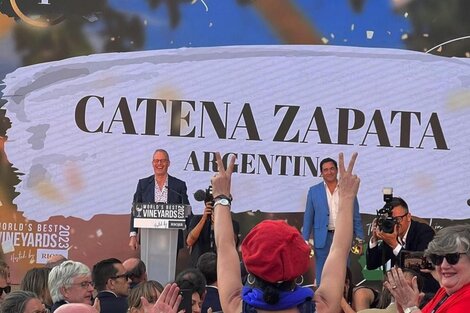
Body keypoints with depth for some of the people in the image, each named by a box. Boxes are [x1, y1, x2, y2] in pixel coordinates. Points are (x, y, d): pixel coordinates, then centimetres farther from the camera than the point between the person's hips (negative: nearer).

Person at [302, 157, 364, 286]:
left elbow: (356, 217, 7)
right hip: (323, 239, 0)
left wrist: (359, 240, 4)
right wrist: (304, 241, 0)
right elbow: (308, 218, 6)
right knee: (322, 277, 2)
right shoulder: (314, 191, 4)